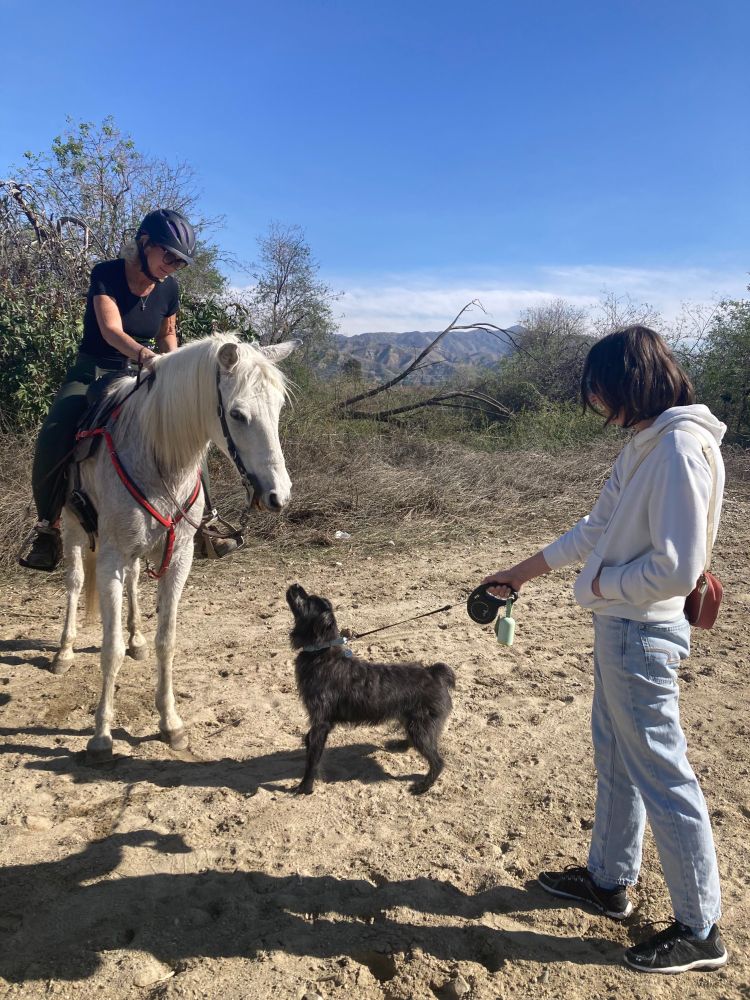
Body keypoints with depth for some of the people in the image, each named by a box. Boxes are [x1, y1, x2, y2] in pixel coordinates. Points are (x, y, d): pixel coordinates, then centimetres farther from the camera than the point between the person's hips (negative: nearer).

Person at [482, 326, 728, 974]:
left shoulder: (680, 448, -22)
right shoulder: (646, 443, 8)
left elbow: (676, 568, -27)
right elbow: (598, 528, 15)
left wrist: (602, 584, -11)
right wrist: (522, 572, 19)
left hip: (642, 637, -10)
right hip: (619, 628, 10)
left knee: (662, 777, 5)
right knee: (615, 760, 22)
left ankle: (700, 931, 25)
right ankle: (608, 881, 42)